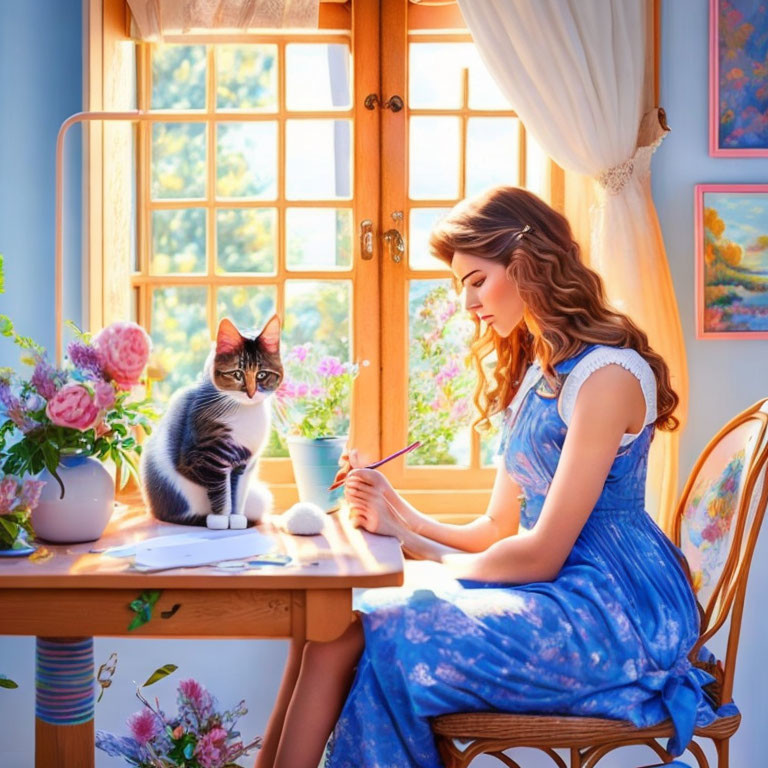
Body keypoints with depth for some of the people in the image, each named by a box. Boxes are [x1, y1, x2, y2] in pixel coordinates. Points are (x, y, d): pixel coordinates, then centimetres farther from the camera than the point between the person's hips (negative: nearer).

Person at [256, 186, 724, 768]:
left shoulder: (608, 374, -14)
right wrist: (406, 521, -4)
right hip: (554, 591, 8)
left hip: (612, 610, -8)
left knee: (359, 638, -20)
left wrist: (423, 554, -4)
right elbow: (499, 529, 12)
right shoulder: (534, 372, 15)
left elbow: (540, 554, -15)